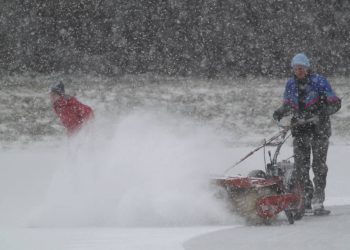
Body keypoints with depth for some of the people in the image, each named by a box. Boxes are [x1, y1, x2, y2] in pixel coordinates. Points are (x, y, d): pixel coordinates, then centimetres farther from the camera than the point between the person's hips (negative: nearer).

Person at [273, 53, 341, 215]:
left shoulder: (319, 81, -7)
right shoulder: (291, 84, 7)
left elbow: (335, 103, -6)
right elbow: (288, 105, 19)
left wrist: (323, 112, -25)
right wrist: (280, 112, -3)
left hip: (319, 129, -4)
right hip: (300, 129, 4)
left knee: (319, 165, -6)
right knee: (301, 167, 1)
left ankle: (317, 203, -6)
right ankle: (306, 200, 9)